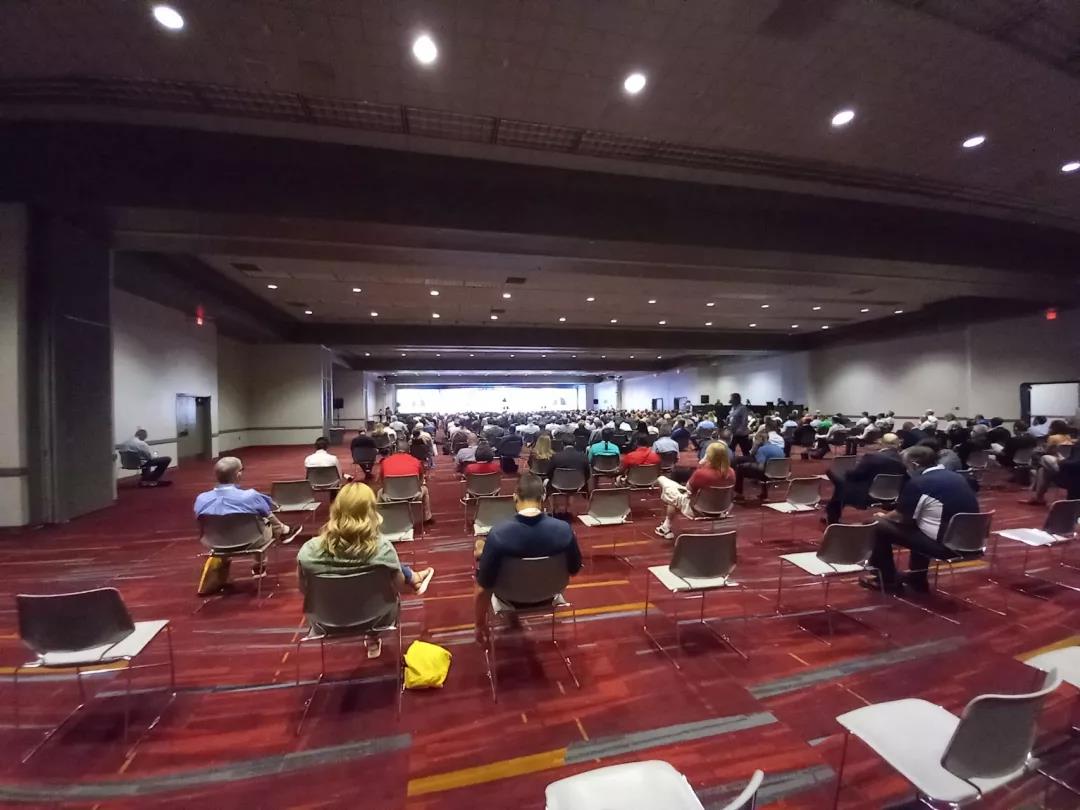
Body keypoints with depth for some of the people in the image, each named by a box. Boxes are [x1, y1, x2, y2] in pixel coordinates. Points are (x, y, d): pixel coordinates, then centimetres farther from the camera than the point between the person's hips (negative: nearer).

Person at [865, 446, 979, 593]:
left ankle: (889, 581, 17)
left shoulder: (918, 483, -15)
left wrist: (883, 517, 16)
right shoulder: (957, 477, 10)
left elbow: (900, 517, -6)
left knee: (881, 527, -1)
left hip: (944, 545, -9)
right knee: (920, 519, 32)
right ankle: (917, 579, 37)